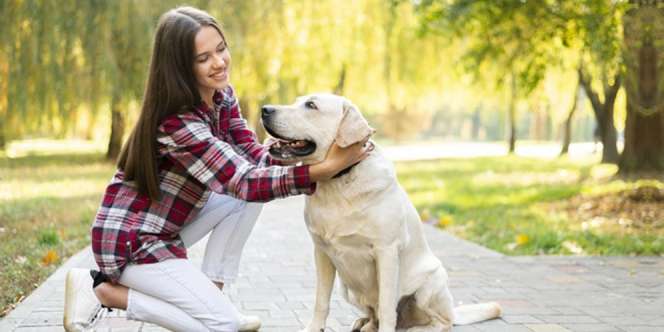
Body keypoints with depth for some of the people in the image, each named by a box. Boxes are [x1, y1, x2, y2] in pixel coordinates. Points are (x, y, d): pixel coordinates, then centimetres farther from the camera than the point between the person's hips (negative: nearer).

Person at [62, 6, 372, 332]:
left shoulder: (222, 95, -3)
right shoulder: (177, 122, -29)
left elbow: (252, 156, -6)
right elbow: (244, 183, -32)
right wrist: (326, 168, -40)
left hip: (165, 225, 9)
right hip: (129, 239, -9)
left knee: (255, 183, -2)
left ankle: (212, 294, 3)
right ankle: (101, 290, -2)